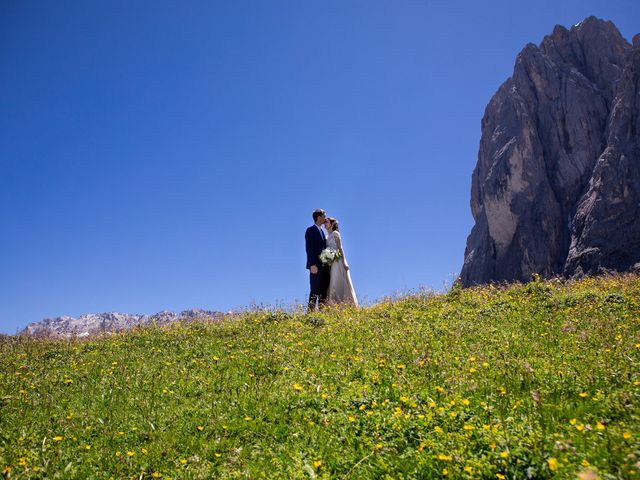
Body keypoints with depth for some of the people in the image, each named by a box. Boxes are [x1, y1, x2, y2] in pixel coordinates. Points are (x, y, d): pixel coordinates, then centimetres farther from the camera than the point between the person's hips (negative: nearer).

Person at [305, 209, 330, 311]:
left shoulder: (322, 231, 22)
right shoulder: (311, 230, -4)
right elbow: (309, 249, -12)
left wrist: (328, 263, 12)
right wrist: (312, 264, -21)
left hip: (325, 266, 8)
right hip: (316, 266, -8)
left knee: (324, 291, 5)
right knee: (315, 291, -9)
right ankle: (311, 311, -7)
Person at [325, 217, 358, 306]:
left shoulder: (335, 233, -2)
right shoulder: (327, 237, 19)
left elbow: (340, 248, -10)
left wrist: (344, 262, -17)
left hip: (338, 262, -7)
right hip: (331, 264, 7)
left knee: (340, 284, -10)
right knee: (333, 286, 3)